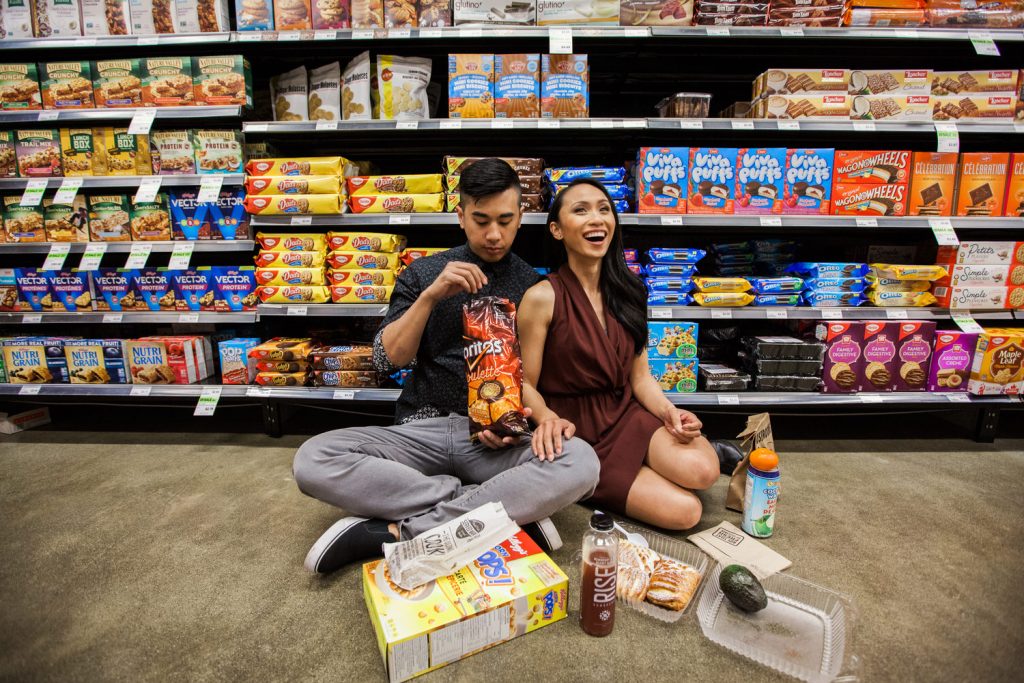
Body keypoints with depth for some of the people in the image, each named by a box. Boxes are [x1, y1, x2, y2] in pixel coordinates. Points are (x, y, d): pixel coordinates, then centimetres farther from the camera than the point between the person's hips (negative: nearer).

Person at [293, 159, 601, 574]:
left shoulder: (534, 286, 6)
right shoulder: (424, 273, 8)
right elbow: (386, 361, 0)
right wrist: (430, 296, -14)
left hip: (497, 441, -1)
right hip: (421, 431, 1)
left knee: (581, 462, -30)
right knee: (313, 461, -24)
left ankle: (394, 532, -23)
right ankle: (513, 509, -21)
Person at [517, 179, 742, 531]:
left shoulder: (627, 291, 4)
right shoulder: (543, 297, -14)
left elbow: (640, 376, 6)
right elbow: (525, 385, -9)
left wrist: (669, 411, -12)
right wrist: (548, 418, -29)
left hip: (626, 415, 5)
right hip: (577, 431, -4)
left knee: (700, 470, -24)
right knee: (684, 510, -18)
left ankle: (709, 449, 10)